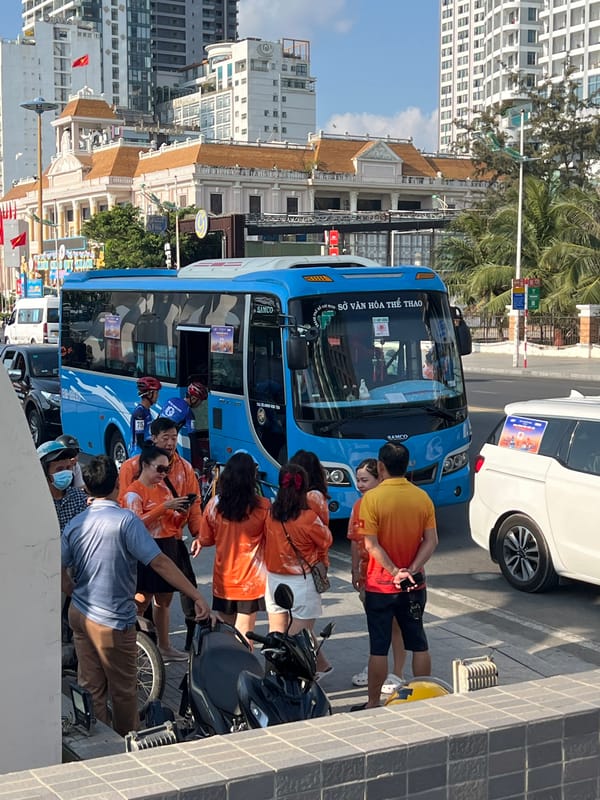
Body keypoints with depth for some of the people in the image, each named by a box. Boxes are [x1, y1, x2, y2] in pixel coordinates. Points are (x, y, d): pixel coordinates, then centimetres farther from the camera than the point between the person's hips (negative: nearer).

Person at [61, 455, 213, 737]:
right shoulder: (125, 520, -17)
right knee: (124, 690, 10)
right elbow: (160, 562, -21)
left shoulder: (75, 524, 1)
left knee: (90, 687, 15)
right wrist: (197, 597, -20)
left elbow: (59, 573, 5)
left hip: (80, 615, 6)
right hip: (112, 620, -6)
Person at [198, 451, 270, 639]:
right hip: (251, 581, -2)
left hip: (223, 580, 3)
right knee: (243, 636, 2)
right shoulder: (263, 507, -12)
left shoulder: (214, 504, -5)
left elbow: (205, 540, 6)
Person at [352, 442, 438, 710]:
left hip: (380, 586, -3)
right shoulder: (422, 497, 0)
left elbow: (371, 544, -18)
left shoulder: (372, 498, -13)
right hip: (414, 586, 4)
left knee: (379, 648, 4)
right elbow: (431, 541, -5)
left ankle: (373, 703, 12)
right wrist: (411, 570, -12)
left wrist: (394, 572, -15)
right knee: (419, 644, 13)